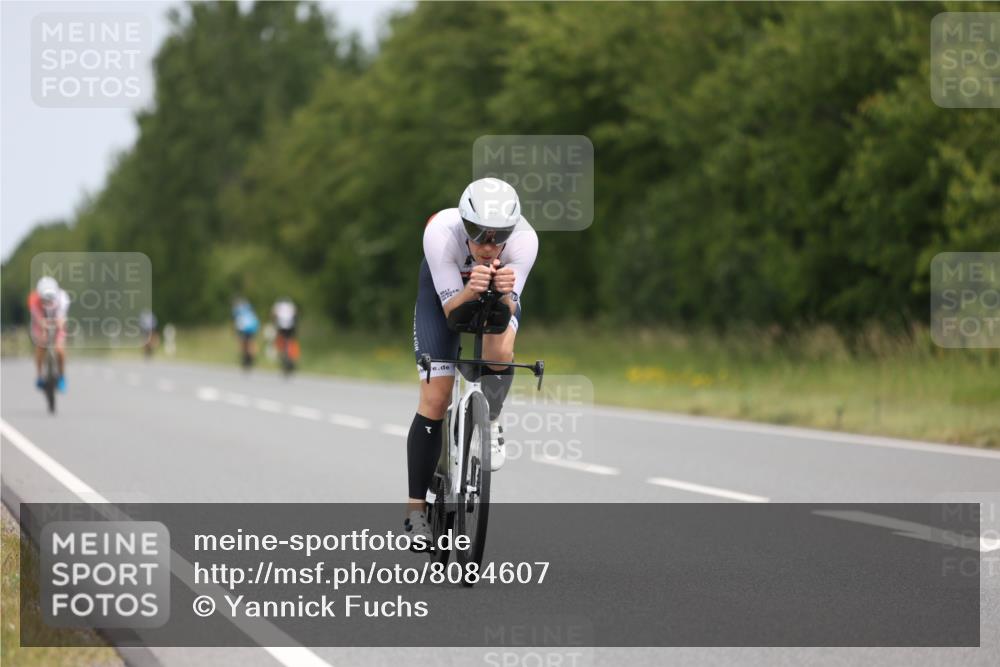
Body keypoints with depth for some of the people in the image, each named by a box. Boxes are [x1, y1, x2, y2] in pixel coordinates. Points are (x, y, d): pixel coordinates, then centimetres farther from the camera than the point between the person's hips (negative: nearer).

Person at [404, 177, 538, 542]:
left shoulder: (524, 239, -36)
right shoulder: (441, 232, -39)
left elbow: (508, 311, -32)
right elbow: (451, 309, -34)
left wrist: (504, 295, -55)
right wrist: (470, 291, -56)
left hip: (500, 295, 1)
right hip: (445, 288, -1)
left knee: (500, 352, -33)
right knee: (434, 399, -9)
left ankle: (490, 423, 1)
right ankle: (415, 511, 2)